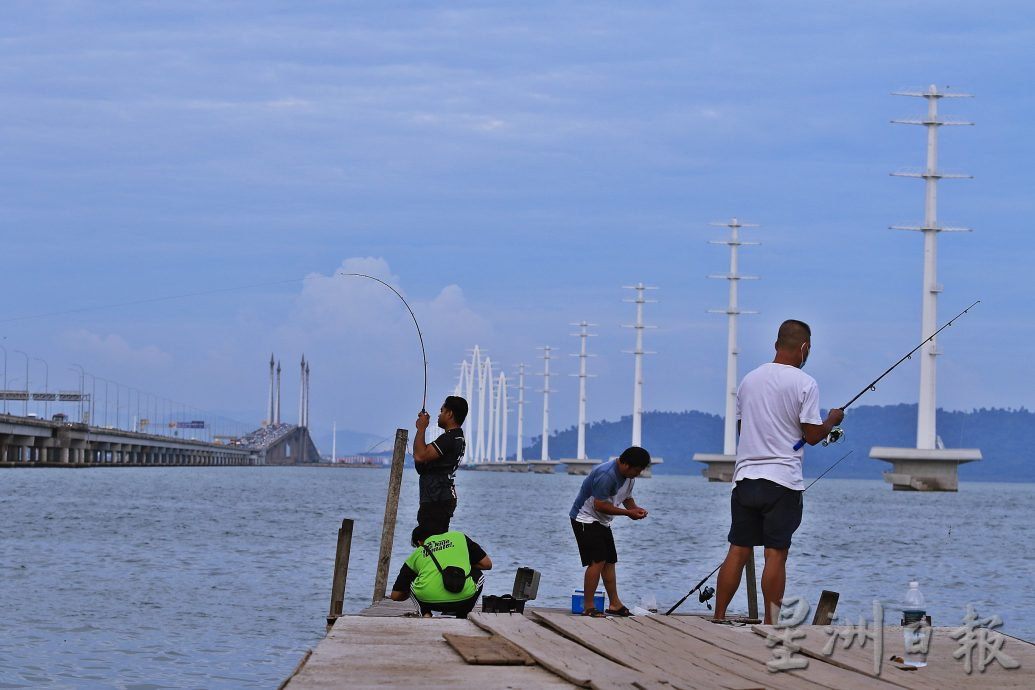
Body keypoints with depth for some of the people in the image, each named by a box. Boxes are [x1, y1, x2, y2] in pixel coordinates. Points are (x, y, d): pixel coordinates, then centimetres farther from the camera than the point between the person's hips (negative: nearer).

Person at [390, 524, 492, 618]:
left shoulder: (415, 556, 23)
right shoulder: (460, 537, 22)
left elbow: (395, 595, 26)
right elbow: (487, 564, 22)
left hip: (428, 601, 0)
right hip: (463, 599, 0)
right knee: (477, 575, 33)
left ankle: (426, 615, 12)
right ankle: (461, 617, 22)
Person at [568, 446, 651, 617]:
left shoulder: (629, 476, 3)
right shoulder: (606, 475, -28)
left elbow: (627, 498, 17)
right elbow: (599, 505, -27)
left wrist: (636, 509, -5)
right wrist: (628, 513, -24)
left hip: (602, 522, 10)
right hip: (586, 518, -10)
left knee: (609, 561, 9)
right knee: (597, 561, -15)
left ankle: (614, 604, 15)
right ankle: (588, 607, -12)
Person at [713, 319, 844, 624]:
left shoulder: (749, 379, 12)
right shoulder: (805, 384, -7)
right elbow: (812, 435, -7)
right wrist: (832, 420, 12)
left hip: (744, 477, 5)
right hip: (783, 480, -5)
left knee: (738, 551, 8)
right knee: (776, 554, -4)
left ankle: (718, 618, 9)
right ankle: (770, 625, -4)